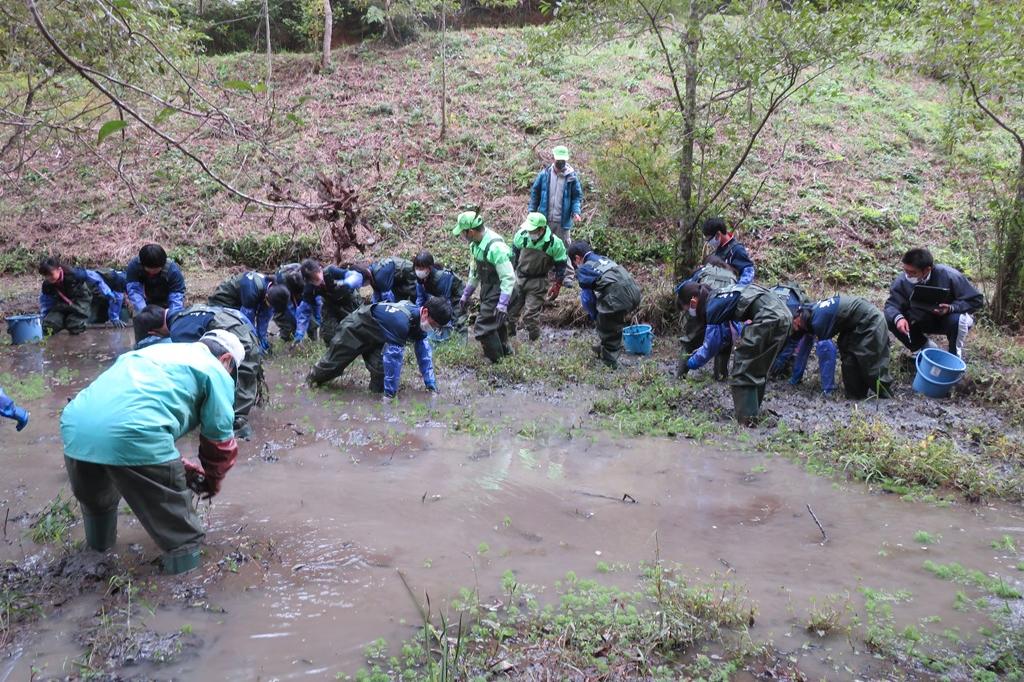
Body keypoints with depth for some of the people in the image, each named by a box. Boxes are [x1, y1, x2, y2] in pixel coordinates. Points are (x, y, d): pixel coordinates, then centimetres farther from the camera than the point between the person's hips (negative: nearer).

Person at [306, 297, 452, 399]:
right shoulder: (400, 321, -45)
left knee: (380, 368, -14)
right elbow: (393, 357, -44)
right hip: (355, 328, -6)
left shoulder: (420, 320, -19)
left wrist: (431, 386, -14)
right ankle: (313, 378, 46)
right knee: (334, 361, 16)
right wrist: (390, 394, -39)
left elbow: (424, 353, -12)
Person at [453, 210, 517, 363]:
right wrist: (466, 295, 17)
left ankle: (496, 361, 9)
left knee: (483, 326, -8)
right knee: (495, 322, 25)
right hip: (487, 289, 9)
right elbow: (474, 273, 14)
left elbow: (509, 277, -28)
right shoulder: (475, 244, 0)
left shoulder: (495, 246, -29)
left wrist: (503, 304, -31)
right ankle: (505, 350, 46)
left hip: (499, 291, -9)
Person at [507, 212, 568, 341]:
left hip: (537, 283, -4)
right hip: (519, 278, 4)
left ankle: (535, 341, 13)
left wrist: (556, 287, -5)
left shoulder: (554, 243, -20)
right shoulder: (521, 235, -12)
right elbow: (514, 253, 9)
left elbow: (561, 266, -7)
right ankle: (509, 333, 34)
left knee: (530, 315, -6)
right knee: (509, 309, 12)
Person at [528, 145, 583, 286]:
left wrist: (576, 212, -14)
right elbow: (535, 191, 7)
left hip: (563, 220, -2)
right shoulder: (544, 174, -2)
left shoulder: (572, 176, -5)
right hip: (545, 218, 2)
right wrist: (532, 210, 3)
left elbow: (577, 196, 1)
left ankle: (568, 276, 9)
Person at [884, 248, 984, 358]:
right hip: (923, 321, 3)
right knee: (891, 320, -21)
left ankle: (955, 355, -7)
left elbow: (977, 300, -23)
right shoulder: (903, 281, -21)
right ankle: (928, 349, 1)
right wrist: (898, 318, -44)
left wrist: (951, 308, -39)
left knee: (957, 320, -39)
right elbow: (891, 305, -20)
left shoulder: (949, 276, -29)